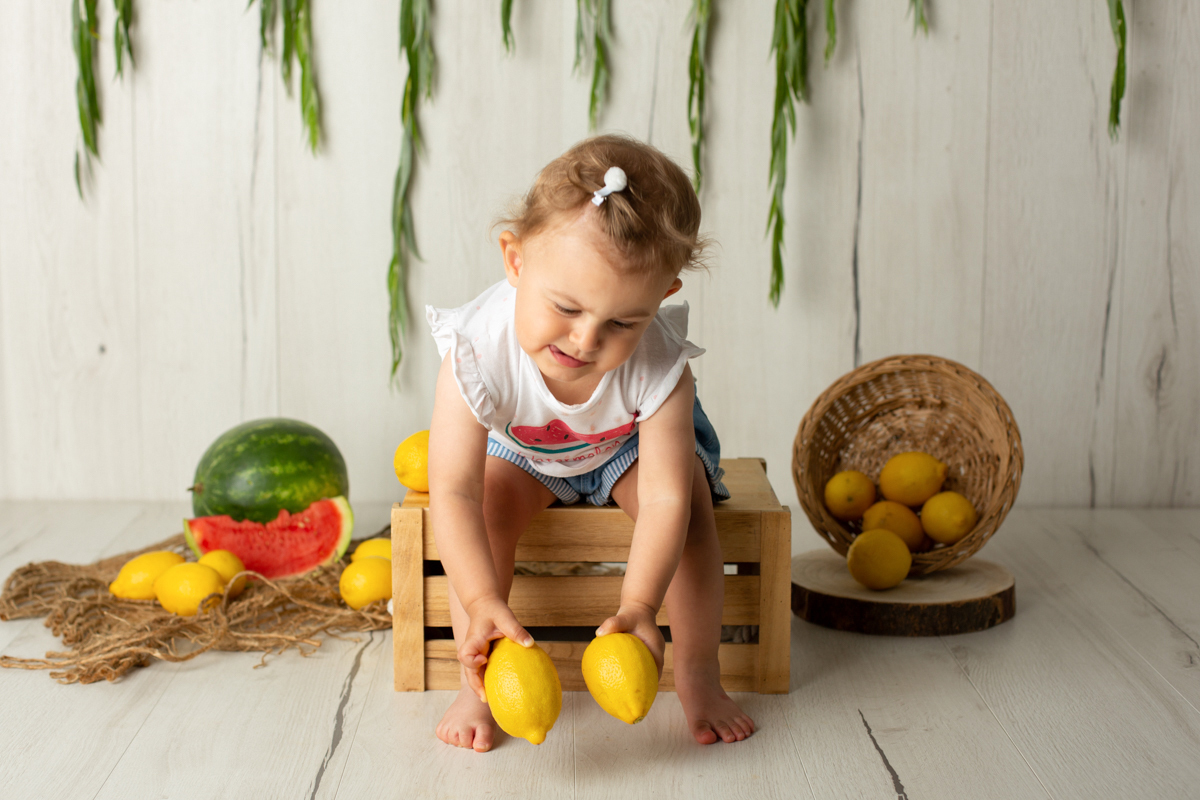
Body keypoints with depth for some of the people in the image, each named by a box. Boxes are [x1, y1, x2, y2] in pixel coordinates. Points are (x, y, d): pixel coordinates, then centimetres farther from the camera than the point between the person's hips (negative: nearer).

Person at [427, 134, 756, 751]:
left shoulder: (658, 362, -40)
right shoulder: (478, 352, -42)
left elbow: (662, 500, -38)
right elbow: (454, 493, -41)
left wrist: (638, 607, -49)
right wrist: (482, 602, -51)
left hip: (630, 444, 0)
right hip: (521, 449, 0)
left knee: (688, 494, -24)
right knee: (490, 498, -25)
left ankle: (697, 672, -8)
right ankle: (477, 683, -12)